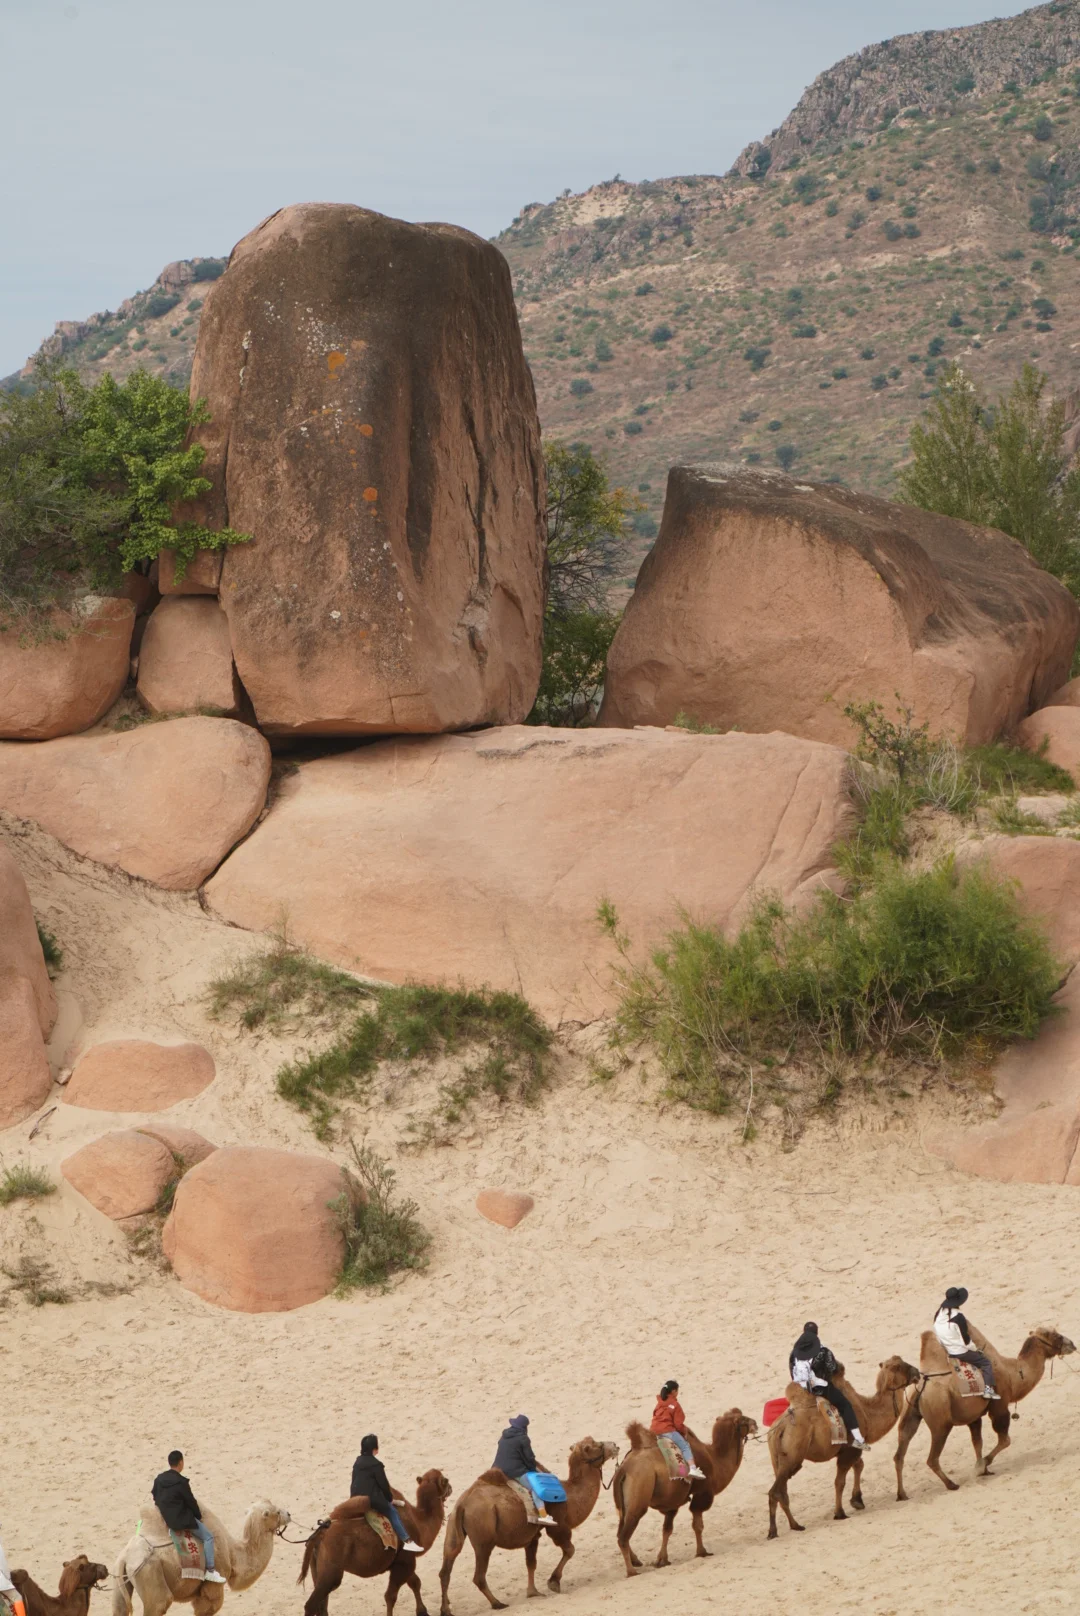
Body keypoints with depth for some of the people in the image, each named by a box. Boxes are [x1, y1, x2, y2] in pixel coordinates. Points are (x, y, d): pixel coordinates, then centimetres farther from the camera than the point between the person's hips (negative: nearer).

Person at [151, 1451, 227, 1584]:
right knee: (208, 1537, -1)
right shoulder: (181, 1482, -18)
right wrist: (199, 1516, 4)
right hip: (181, 1519, -8)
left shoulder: (159, 1479, 3)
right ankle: (210, 1570, -7)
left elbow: (155, 1497, 13)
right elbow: (191, 1501, -11)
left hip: (165, 1517, 9)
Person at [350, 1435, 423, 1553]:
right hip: (371, 1499, -8)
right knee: (393, 1512, 4)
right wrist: (390, 1499, 8)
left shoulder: (358, 1463, 12)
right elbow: (383, 1484, -8)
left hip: (355, 1498, 8)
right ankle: (407, 1541, -2)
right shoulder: (376, 1464, -12)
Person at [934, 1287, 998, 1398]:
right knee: (986, 1362, 5)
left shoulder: (938, 1315, -2)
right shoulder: (958, 1317, -22)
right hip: (960, 1352, -7)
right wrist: (975, 1349, 1)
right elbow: (965, 1340, -16)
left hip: (945, 1352, 7)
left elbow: (936, 1335, 7)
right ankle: (988, 1389, -9)